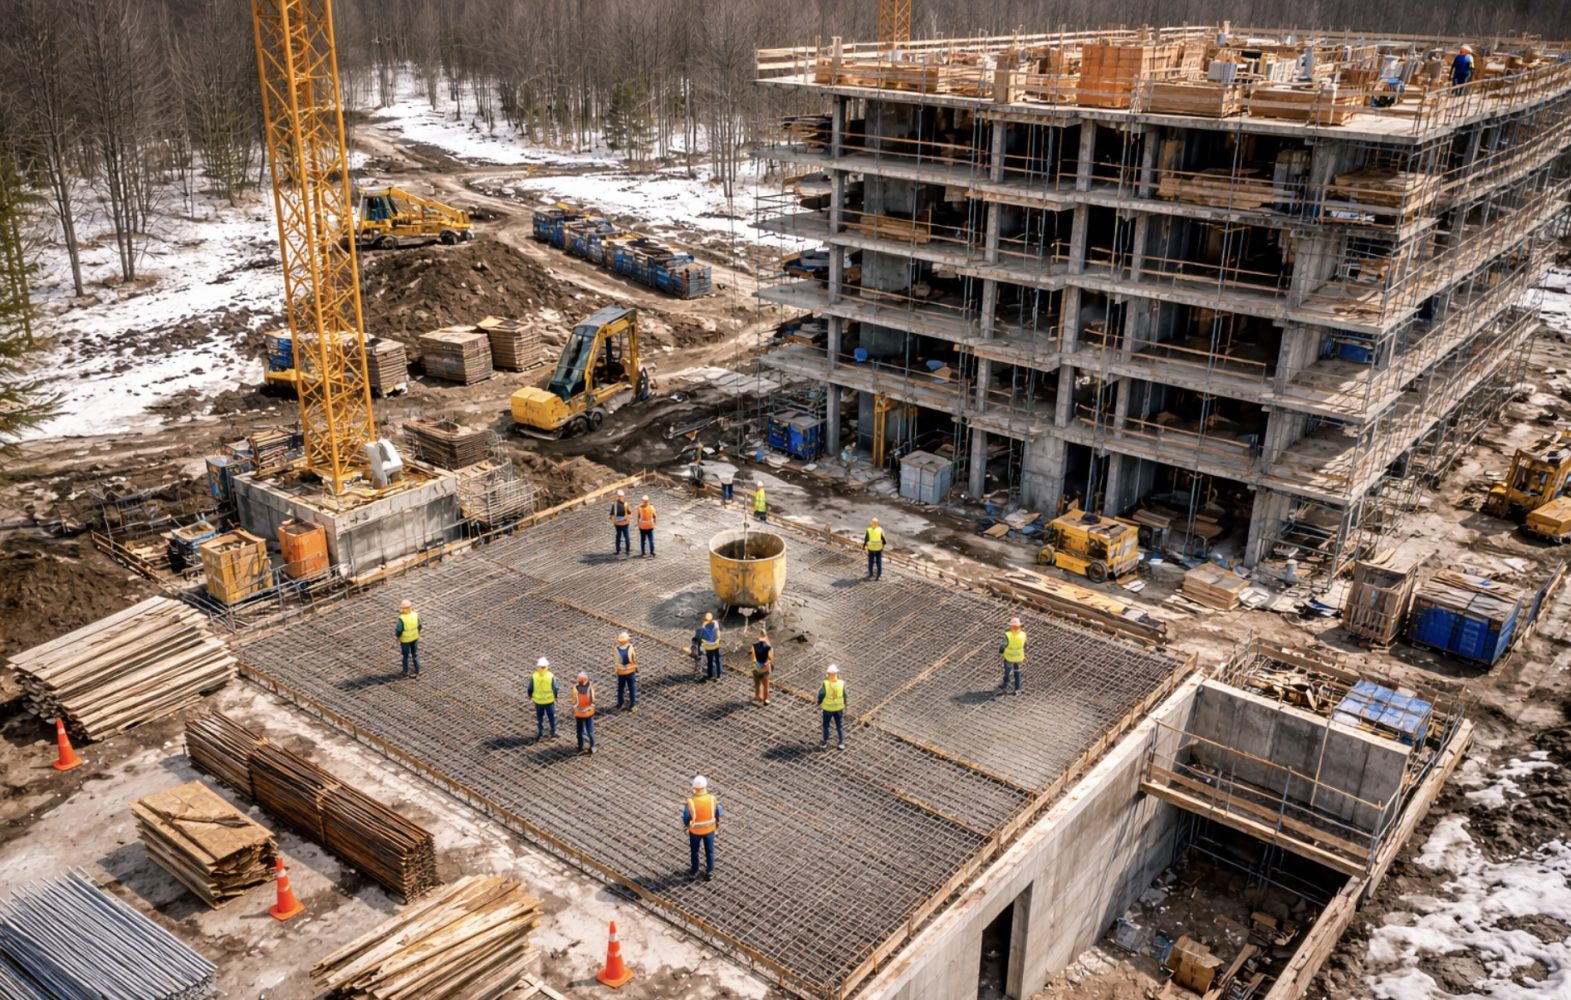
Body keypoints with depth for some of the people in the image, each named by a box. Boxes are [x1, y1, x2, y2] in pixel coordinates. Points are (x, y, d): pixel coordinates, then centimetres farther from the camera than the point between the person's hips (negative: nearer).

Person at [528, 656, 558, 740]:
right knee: (552, 716, 17)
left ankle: (540, 733, 31)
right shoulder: (550, 676, -19)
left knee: (539, 717, 21)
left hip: (538, 700, 1)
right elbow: (555, 688, -12)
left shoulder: (534, 676, -17)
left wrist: (530, 696, 11)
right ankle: (553, 733, 26)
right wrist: (555, 696, 7)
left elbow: (530, 688, -9)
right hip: (549, 700, -1)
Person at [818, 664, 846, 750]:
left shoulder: (825, 684, -27)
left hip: (827, 708, -1)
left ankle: (825, 742, 36)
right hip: (839, 708, 1)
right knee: (840, 725, 19)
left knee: (826, 725, 21)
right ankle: (842, 743, 24)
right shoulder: (841, 683, -20)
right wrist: (844, 706, 11)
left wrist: (819, 704, 5)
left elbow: (821, 695, -15)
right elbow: (844, 696, -6)